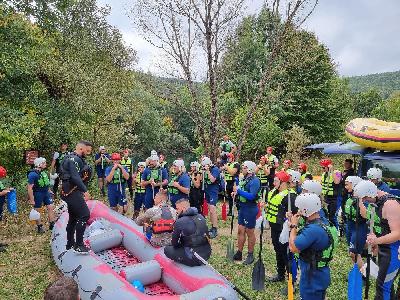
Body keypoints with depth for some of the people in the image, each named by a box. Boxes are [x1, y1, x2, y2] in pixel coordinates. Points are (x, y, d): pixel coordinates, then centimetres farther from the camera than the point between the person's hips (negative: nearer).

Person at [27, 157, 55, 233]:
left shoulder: (43, 172, 4)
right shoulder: (32, 174, -20)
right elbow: (30, 188, -20)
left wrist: (49, 190, 23)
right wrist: (31, 200, -20)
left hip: (46, 193, 7)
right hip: (38, 194, -7)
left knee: (51, 207, 5)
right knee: (37, 210, 7)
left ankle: (52, 224, 16)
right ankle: (40, 227, 20)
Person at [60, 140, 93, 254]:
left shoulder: (77, 159, 17)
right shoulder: (74, 159, -15)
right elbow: (75, 177, -26)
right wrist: (85, 190, -26)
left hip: (71, 192, 11)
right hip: (73, 192, -11)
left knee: (73, 217, 17)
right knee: (84, 215, -14)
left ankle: (70, 243, 28)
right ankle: (78, 245, -12)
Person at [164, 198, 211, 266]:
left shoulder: (179, 222, -13)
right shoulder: (201, 217, 6)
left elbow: (174, 244, -4)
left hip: (193, 258, -7)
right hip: (207, 254, 7)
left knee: (167, 249, 6)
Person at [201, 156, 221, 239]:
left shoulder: (215, 169, -12)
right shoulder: (206, 169, 8)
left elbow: (212, 180, -23)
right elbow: (203, 180, 12)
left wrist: (208, 171, -23)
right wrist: (203, 172, 1)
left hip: (213, 192, -8)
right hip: (207, 191, 8)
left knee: (212, 210, -12)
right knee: (210, 210, 13)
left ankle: (215, 230, -7)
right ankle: (212, 227, 23)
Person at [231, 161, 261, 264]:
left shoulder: (255, 181, -17)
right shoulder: (244, 179, 8)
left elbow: (251, 196, -27)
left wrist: (238, 190, -24)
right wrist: (235, 193, -4)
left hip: (250, 209, -8)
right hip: (242, 207, 8)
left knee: (249, 232, 5)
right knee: (240, 231, 13)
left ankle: (250, 255, 20)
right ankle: (239, 253, 24)